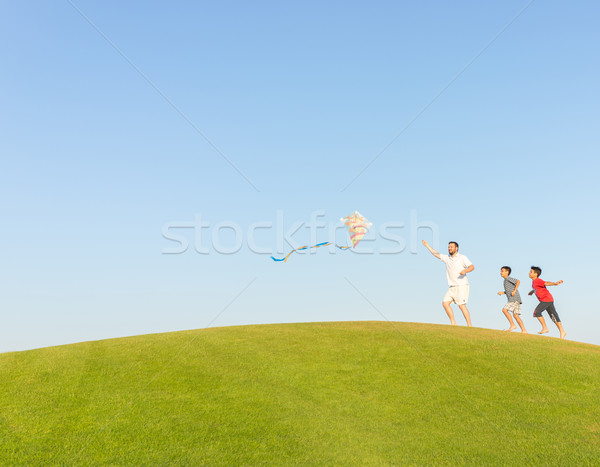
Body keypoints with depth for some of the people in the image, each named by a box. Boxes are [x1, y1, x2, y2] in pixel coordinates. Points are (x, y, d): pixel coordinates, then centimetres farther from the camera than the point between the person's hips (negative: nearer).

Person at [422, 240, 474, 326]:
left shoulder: (462, 257, -2)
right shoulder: (447, 258, 15)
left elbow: (472, 266, -11)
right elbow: (436, 254, 25)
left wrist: (465, 270, -32)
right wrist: (427, 245, 27)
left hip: (462, 286, -6)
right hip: (452, 287, 7)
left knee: (461, 305, -14)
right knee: (445, 303, -4)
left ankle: (469, 325, -10)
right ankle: (453, 323, 1)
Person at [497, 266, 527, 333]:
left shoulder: (508, 278, -5)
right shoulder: (506, 280, 23)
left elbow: (518, 281, -18)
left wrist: (514, 291, -21)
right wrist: (502, 293, 17)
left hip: (515, 298, -9)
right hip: (512, 299, 9)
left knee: (504, 310, -15)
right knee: (516, 315, 5)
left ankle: (512, 325, -12)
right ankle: (524, 330, 2)